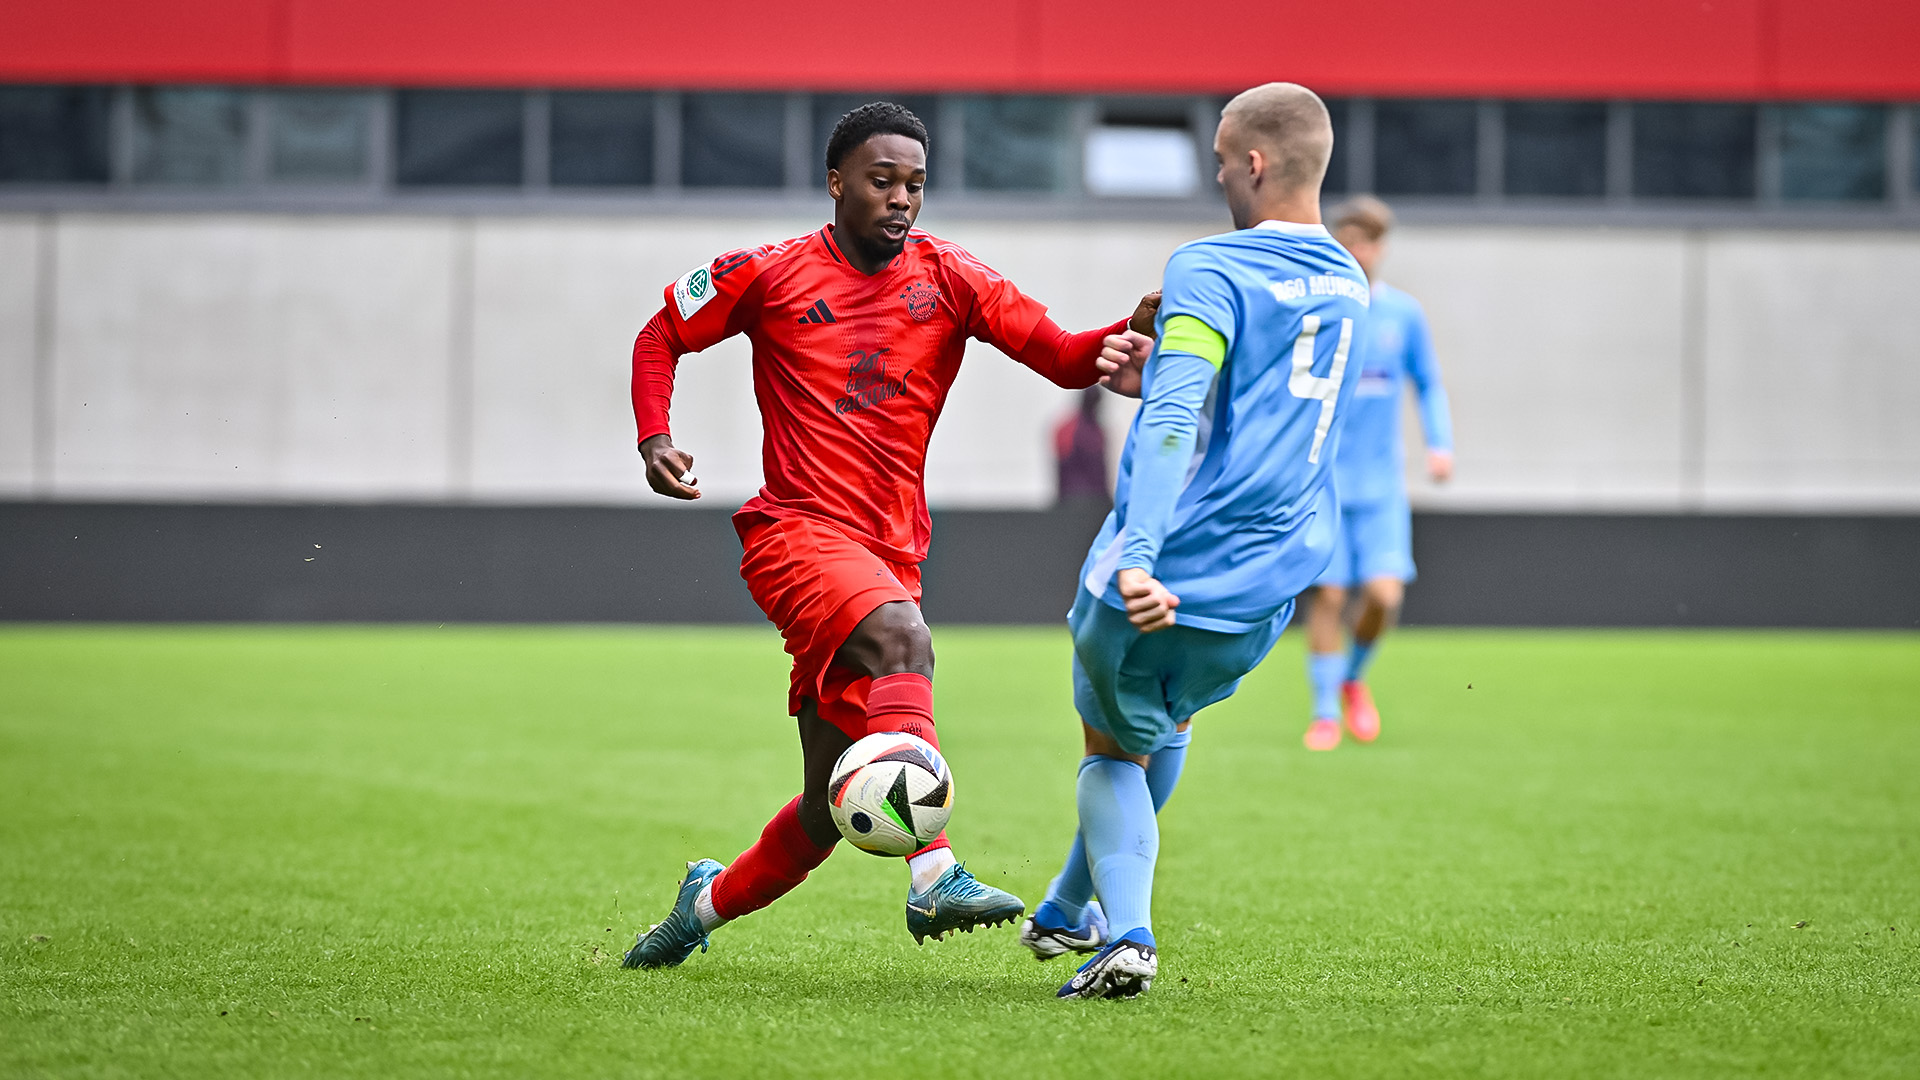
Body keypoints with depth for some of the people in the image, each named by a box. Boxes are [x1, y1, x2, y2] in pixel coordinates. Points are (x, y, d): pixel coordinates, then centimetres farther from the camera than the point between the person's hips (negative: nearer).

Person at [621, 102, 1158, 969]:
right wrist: (654, 439, -2)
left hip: (889, 555, 4)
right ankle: (935, 877, -47)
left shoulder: (949, 279, 6)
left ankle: (708, 903, 35)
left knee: (829, 805, 8)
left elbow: (1064, 359, -3)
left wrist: (1133, 332, -23)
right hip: (796, 533, -4)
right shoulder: (769, 276, 2)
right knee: (899, 636, -36)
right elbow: (661, 337, 14)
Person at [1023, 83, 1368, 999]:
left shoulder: (1208, 271, -12)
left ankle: (1126, 932, -3)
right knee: (1167, 721, 31)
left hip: (1160, 576, -6)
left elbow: (1175, 422, -25)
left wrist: (1139, 555, -33)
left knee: (1115, 749, 16)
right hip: (1269, 589, 6)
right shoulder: (1347, 287, 13)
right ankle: (1071, 911, 42)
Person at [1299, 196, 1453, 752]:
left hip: (1381, 482, 2)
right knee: (1328, 595, -6)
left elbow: (1429, 385, 15)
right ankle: (1325, 711, 8)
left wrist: (1440, 443, 1)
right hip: (1321, 478, -2)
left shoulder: (1403, 313, 6)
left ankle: (1354, 678, 18)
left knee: (1384, 593, -10)